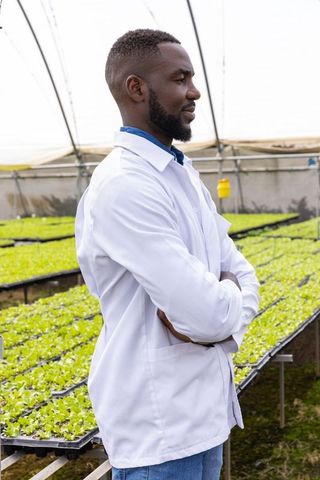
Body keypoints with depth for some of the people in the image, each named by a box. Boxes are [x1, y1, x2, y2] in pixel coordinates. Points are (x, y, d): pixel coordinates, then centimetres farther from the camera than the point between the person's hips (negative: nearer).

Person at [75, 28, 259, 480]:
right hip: (160, 424, -8)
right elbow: (208, 313, -27)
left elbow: (242, 274, 6)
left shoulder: (183, 173, 9)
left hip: (206, 407, 8)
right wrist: (225, 293, -4)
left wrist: (222, 321, -15)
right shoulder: (123, 186, -22)